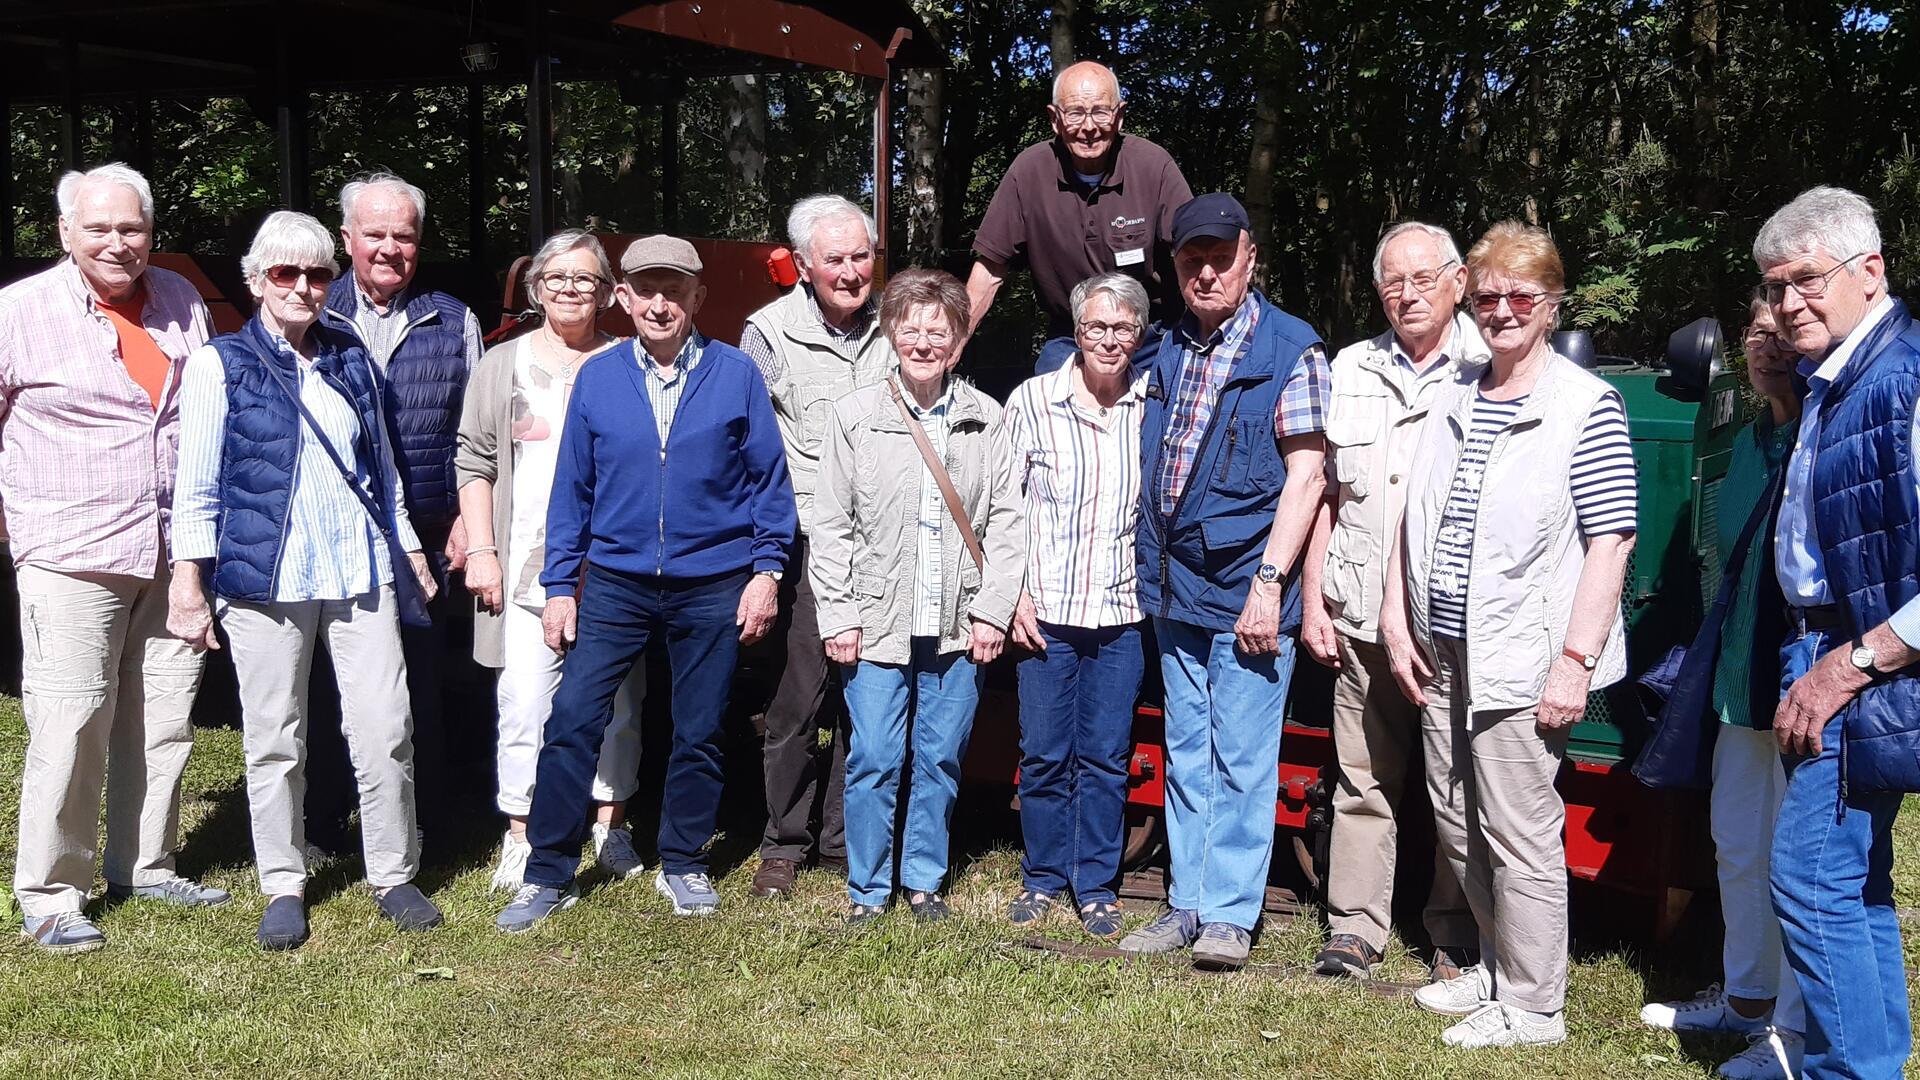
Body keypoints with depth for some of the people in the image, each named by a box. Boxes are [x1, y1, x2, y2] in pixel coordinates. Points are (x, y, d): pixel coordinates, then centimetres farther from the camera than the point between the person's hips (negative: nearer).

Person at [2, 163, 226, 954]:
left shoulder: (181, 302, 10)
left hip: (171, 553, 5)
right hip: (71, 558, -5)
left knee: (163, 721, 11)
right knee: (70, 729, -6)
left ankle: (145, 868, 25)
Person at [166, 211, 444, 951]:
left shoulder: (351, 360, 12)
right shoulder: (220, 364, 1)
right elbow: (197, 482, -1)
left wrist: (410, 550, 20)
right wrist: (188, 581, -6)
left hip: (362, 572, 3)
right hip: (265, 577, -3)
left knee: (385, 730, 1)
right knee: (273, 739, 4)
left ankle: (394, 876, 14)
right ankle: (283, 887, 18)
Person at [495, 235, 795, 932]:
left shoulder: (736, 375, -2)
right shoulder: (597, 378, 2)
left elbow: (769, 478, 1)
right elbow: (572, 487, 5)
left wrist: (767, 569, -4)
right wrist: (559, 586, 3)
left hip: (713, 587, -1)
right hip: (615, 584, 1)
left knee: (699, 733, 9)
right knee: (571, 723, -4)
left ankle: (683, 866, 26)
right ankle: (548, 875, 7)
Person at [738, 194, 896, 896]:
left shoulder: (890, 330, 9)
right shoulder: (772, 332, -1)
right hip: (806, 544, -3)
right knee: (799, 699, -2)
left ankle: (842, 839, 19)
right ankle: (784, 843, 12)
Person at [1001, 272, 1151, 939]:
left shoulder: (1155, 408, 1)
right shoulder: (1033, 400, -2)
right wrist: (1014, 595, -4)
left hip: (1122, 612, 1)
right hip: (1045, 610, -1)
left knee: (1107, 757, 7)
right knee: (1043, 754, 6)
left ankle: (1096, 886, 20)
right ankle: (1043, 878, 23)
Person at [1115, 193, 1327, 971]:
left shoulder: (1291, 351, -6)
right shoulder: (1164, 353, 11)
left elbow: (1305, 476, -11)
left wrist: (1270, 582, -17)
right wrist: (1150, 570, 11)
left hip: (1247, 591, -6)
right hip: (1174, 588, 6)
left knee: (1241, 759, -2)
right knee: (1186, 756, 12)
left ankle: (1230, 914, 7)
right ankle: (1188, 904, 21)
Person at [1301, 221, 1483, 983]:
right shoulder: (1352, 370, 13)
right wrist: (1312, 597, 10)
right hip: (1362, 615, 3)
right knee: (1363, 780, 7)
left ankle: (1456, 938, 18)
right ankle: (1353, 930, 16)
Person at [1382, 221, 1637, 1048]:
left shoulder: (1587, 406, -8)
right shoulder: (1452, 400, 11)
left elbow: (1610, 541, -12)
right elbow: (1413, 517, 15)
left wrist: (1576, 660, -16)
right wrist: (1396, 622, 9)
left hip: (1522, 660, -7)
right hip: (1443, 653, 7)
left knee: (1519, 833, -1)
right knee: (1455, 820, 15)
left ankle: (1532, 1007, 14)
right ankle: (1497, 966, 34)